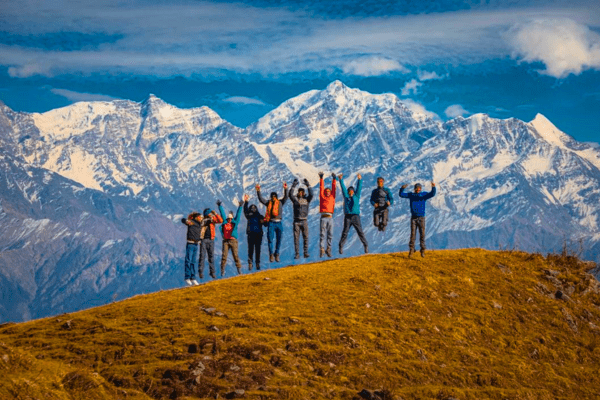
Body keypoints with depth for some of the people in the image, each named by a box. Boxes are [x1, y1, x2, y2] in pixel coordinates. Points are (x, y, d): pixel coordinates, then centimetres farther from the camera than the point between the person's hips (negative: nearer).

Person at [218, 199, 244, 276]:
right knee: (224, 255, -3)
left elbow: (238, 215, 10)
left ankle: (239, 269, 0)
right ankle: (222, 270, -1)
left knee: (235, 255, -4)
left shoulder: (235, 222, 9)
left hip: (233, 241, -2)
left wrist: (240, 206, 9)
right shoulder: (224, 222, 13)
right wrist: (220, 206, 27)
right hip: (225, 241, 2)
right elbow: (222, 213, 20)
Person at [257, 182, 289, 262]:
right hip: (271, 223, -1)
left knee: (278, 240, 6)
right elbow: (261, 199, 4)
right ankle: (271, 254, -3)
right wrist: (258, 191, -8)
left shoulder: (280, 202, 10)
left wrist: (285, 189, -15)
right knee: (270, 239, -6)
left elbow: (286, 197, -2)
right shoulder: (268, 202, 10)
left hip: (279, 223, 1)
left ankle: (277, 254, 16)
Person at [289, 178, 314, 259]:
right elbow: (290, 194, -12)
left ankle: (306, 253, 4)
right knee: (296, 238, -1)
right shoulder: (295, 199, 5)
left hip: (304, 221, 1)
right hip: (296, 221, -1)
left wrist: (307, 185, -13)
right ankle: (297, 254, 2)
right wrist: (293, 186, -18)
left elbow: (311, 194, -9)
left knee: (306, 237, -1)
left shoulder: (306, 199, 7)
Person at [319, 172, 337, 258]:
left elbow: (334, 188, 14)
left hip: (330, 217, 3)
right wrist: (321, 178, 7)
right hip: (324, 217, -3)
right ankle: (321, 249, -10)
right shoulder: (322, 197, 11)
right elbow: (321, 188, 9)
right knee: (323, 234, -8)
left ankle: (328, 249, 8)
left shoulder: (332, 197, 17)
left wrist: (334, 179, 10)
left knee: (330, 234, 3)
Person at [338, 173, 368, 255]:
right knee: (345, 232, -2)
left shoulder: (356, 196, 12)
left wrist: (360, 180, -5)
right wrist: (341, 180, 5)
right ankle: (341, 246, 2)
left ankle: (366, 245, 3)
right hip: (347, 217, 0)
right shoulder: (346, 196, 12)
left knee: (360, 232, -1)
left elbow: (359, 187, 5)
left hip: (356, 216, 0)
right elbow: (343, 188, 10)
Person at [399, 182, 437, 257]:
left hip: (421, 218, 0)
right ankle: (411, 250, 3)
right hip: (413, 218, 0)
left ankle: (422, 251, 6)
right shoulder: (411, 195, 7)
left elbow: (432, 194, -11)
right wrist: (402, 188, -18)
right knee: (412, 235, -2)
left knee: (422, 234, -1)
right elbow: (401, 194, 2)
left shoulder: (424, 194, 3)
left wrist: (433, 187, -30)